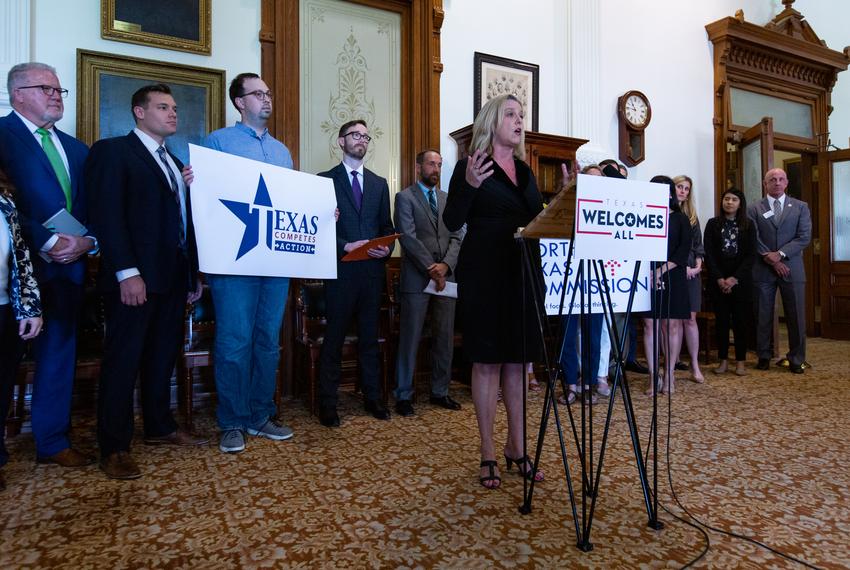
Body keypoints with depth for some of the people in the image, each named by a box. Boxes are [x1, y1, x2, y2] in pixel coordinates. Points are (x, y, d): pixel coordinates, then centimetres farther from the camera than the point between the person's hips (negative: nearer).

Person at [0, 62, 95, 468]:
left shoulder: (76, 149, 17)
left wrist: (87, 241, -6)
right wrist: (46, 243, -17)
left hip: (67, 266, 6)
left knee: (59, 354, 11)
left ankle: (53, 442, 23)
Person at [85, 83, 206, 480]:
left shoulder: (175, 163, 20)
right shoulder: (112, 151, -2)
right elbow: (106, 215, -12)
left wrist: (194, 273, 12)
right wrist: (127, 272, -20)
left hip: (174, 276, 7)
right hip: (134, 277, -7)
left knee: (163, 355, 14)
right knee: (123, 359, 0)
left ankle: (159, 427, 27)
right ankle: (114, 448, 11)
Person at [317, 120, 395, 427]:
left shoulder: (379, 183, 16)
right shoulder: (325, 180, 4)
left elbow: (387, 226, 15)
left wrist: (387, 248, -5)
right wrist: (345, 246, -16)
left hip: (372, 270, 4)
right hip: (340, 269, -3)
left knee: (370, 337, 10)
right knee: (334, 338, 2)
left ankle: (372, 397, 21)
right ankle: (328, 403, 11)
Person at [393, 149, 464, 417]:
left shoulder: (448, 199, 16)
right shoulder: (405, 197, 1)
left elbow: (457, 237, 8)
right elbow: (408, 237, -9)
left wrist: (445, 265, -9)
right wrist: (431, 268, -14)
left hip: (446, 277, 5)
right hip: (417, 278, -5)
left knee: (445, 338, 9)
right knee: (410, 339, 0)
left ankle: (440, 392, 22)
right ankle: (403, 395, 12)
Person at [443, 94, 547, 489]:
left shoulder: (525, 171, 16)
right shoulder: (470, 166, -2)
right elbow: (452, 222, -10)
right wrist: (469, 185, -24)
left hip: (524, 273, 6)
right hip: (484, 275, -6)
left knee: (517, 361, 10)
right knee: (487, 362, -1)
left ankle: (516, 447, 22)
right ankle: (488, 453, 11)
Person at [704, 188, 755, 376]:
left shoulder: (748, 225, 5)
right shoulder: (713, 224, 5)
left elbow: (751, 255, -1)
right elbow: (709, 253, -1)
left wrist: (734, 278, -12)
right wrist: (720, 279, -10)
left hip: (741, 281, 0)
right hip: (718, 281, 0)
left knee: (741, 320, 2)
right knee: (721, 320, 3)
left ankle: (740, 361, 11)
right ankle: (723, 360, 11)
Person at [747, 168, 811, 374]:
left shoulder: (801, 207, 10)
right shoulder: (754, 209, 6)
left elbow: (804, 237, -1)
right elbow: (753, 239, -2)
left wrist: (780, 254, -12)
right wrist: (770, 259, -11)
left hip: (792, 268, 1)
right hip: (763, 270, -1)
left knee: (796, 317, 3)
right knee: (763, 316, 4)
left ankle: (796, 359, 14)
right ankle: (763, 356, 16)